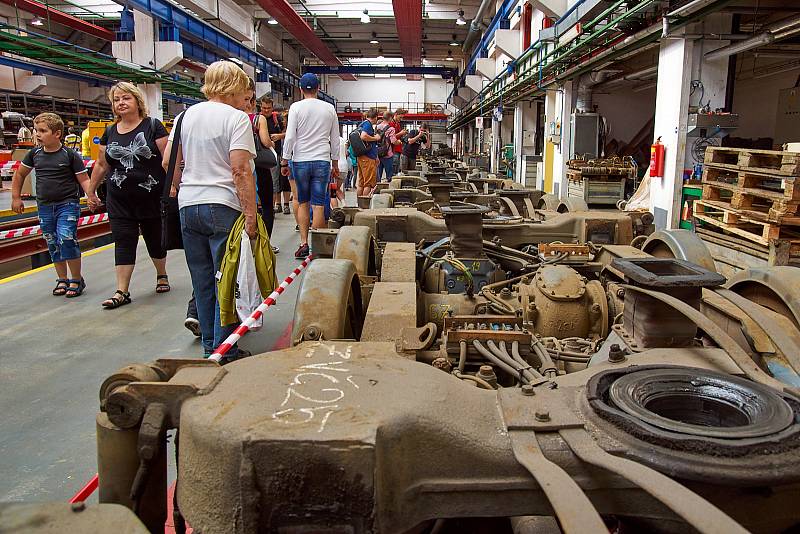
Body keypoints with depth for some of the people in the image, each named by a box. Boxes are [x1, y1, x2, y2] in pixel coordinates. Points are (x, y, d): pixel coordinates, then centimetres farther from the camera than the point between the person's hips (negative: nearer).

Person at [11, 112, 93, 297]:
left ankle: (77, 280, 0)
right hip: (45, 206, 5)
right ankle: (62, 280, 25)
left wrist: (90, 195, -25)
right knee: (53, 245, 11)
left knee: (67, 240, -15)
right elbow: (19, 174, 19)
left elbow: (83, 179, -8)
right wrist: (16, 197, 17)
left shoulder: (70, 155, -7)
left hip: (68, 204, -5)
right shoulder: (34, 154, 5)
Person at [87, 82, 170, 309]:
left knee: (155, 239, 11)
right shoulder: (110, 133, 9)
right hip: (119, 201, 3)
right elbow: (101, 165, 17)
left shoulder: (153, 126, -4)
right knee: (123, 243, 0)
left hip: (151, 197, -3)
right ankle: (122, 291, 1)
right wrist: (91, 191, 20)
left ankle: (162, 275, 34)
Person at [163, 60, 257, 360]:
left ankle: (209, 344, 25)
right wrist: (251, 214, -15)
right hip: (223, 207, -6)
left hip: (188, 207, 6)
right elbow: (240, 170, -16)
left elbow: (168, 162, 12)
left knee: (202, 279, 14)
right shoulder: (236, 118, -8)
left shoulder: (186, 116, 12)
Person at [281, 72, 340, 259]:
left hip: (300, 161, -1)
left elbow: (290, 137, -7)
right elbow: (335, 139, 10)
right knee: (318, 205, 1)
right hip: (322, 161, 1)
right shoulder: (329, 108, 5)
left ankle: (304, 243, 5)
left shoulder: (296, 107, -3)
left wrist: (284, 161, 1)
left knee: (302, 203, 10)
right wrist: (335, 163, 19)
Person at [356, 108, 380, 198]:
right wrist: (375, 138, -11)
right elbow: (363, 136, -26)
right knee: (369, 183, -7)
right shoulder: (368, 124, -10)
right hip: (368, 157, -10)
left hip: (361, 157, 10)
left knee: (361, 183, 11)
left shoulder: (362, 124, 18)